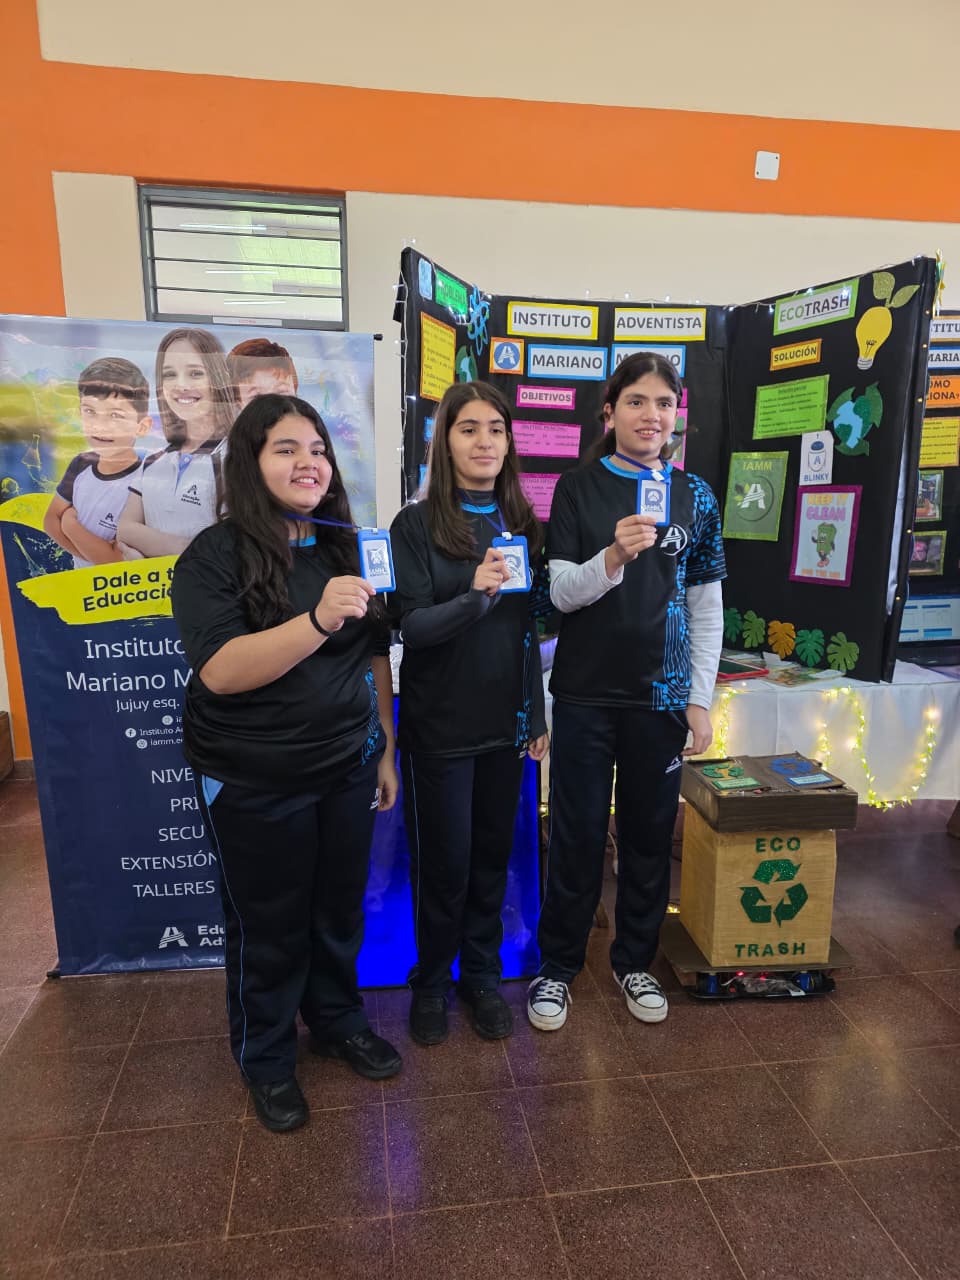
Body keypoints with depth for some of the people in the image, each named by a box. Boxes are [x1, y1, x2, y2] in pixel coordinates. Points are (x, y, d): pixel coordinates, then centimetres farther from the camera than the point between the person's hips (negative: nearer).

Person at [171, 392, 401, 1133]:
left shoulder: (345, 547, 4)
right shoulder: (215, 556, -12)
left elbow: (376, 656, 9)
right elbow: (220, 670, -23)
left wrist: (387, 749, 9)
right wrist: (318, 620, -34)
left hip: (347, 767, 5)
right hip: (254, 783, -4)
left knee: (340, 910, 19)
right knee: (268, 926, 13)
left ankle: (338, 1020, 45)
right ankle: (267, 1059, 38)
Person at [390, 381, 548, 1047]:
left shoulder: (522, 523, 5)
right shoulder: (417, 525, -8)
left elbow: (529, 627, 10)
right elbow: (411, 627, -14)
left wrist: (538, 715, 10)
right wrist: (474, 597, -31)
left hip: (506, 722, 4)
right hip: (441, 727, -4)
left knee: (493, 855, 15)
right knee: (445, 863, 9)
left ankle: (482, 973, 36)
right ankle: (432, 980, 33)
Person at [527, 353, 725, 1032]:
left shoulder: (694, 495, 4)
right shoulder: (578, 488, -1)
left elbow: (707, 606, 6)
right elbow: (562, 592, -6)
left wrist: (700, 699, 2)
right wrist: (613, 556, -25)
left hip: (661, 695, 2)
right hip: (587, 693, -2)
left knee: (650, 835, 12)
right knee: (577, 837, 6)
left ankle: (635, 961, 34)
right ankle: (558, 965, 27)